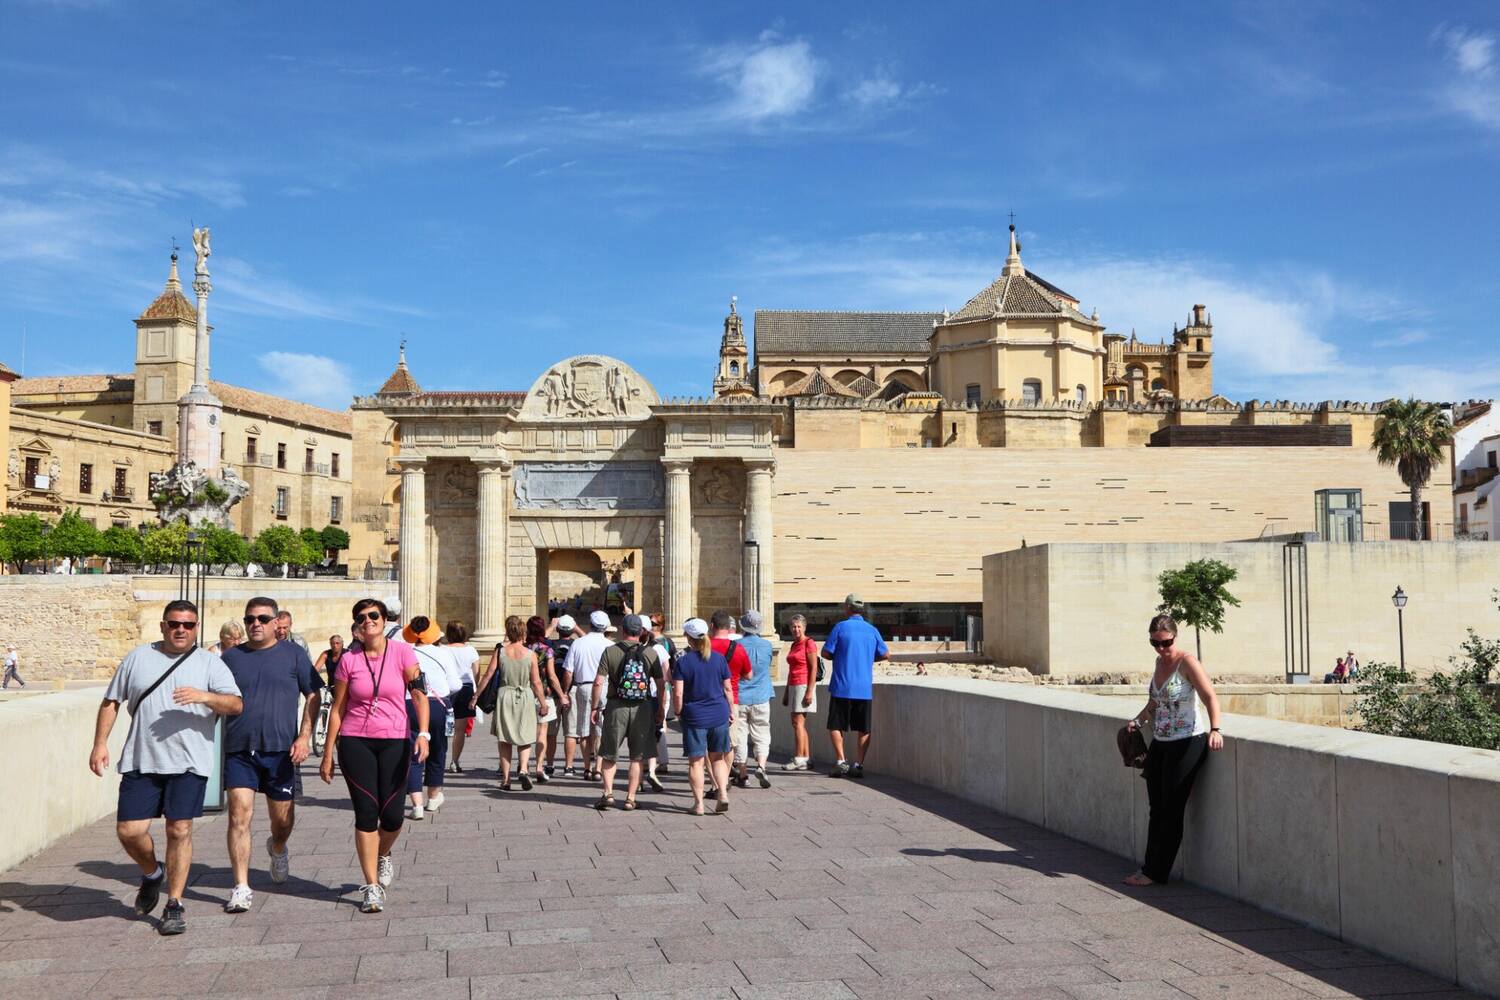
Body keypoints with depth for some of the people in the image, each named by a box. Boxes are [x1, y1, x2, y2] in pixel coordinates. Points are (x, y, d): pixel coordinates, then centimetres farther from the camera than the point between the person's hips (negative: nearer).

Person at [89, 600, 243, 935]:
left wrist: (205, 696, -24)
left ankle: (174, 905, 10)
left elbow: (236, 704, -6)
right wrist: (100, 743, 4)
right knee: (129, 830, -1)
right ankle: (152, 874, 30)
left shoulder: (210, 663, 4)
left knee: (179, 830, -2)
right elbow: (111, 702, 14)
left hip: (189, 762, -2)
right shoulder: (138, 657, 11)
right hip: (140, 761, 2)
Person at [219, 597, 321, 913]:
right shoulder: (231, 657, 9)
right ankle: (241, 888, -6)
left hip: (280, 749, 0)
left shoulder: (293, 655, 4)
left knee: (283, 820, 9)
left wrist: (304, 736, -6)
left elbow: (313, 696, 5)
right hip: (239, 750, 0)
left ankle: (277, 848, 44)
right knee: (239, 815, -11)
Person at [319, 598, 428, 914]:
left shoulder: (402, 652, -1)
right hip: (355, 741, 0)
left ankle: (383, 856, 33)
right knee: (366, 813, -3)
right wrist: (328, 754, 5)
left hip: (394, 742, 0)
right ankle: (372, 887, 5)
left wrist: (423, 733, -18)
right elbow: (337, 709, 6)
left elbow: (419, 694, -4)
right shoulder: (349, 660, 2)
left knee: (392, 815, -2)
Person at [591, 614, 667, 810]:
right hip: (643, 708, 1)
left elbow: (598, 682, -8)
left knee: (609, 755, 12)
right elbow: (661, 684, 0)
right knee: (637, 757, 10)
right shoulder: (651, 653, 0)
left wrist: (595, 708, 1)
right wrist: (661, 709, 10)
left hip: (616, 707, -1)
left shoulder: (610, 652, -3)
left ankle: (608, 793, 1)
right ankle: (630, 798, 9)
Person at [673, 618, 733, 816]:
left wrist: (677, 712, 5)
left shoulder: (683, 661, -8)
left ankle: (698, 804, 7)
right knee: (717, 757, 16)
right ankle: (723, 794, 2)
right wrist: (730, 711, 16)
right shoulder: (719, 658, 1)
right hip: (719, 715, 3)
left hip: (694, 716, -3)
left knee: (696, 761, 5)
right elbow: (727, 688, 5)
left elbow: (678, 693, -11)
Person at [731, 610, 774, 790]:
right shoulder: (767, 645, -1)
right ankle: (761, 766, -13)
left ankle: (743, 775, 9)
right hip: (761, 699, 1)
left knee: (740, 738, 6)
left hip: (738, 699, -1)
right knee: (761, 737, 8)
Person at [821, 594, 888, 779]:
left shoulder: (841, 627, -5)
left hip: (842, 687, -3)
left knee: (835, 726, 5)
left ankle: (841, 762, -6)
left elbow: (825, 653, -5)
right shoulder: (872, 630, 5)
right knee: (863, 729, 8)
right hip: (865, 689, 3)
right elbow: (886, 654, 11)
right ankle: (858, 765, 3)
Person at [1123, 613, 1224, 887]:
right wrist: (1138, 720, 13)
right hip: (1159, 743, 8)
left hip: (1187, 743, -8)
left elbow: (1210, 697, -25)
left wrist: (1214, 730, -39)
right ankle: (1150, 867, 18)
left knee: (1171, 810, -1)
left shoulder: (1187, 662, -13)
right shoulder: (1160, 662, 11)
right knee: (1157, 810, 11)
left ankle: (1156, 873, 6)